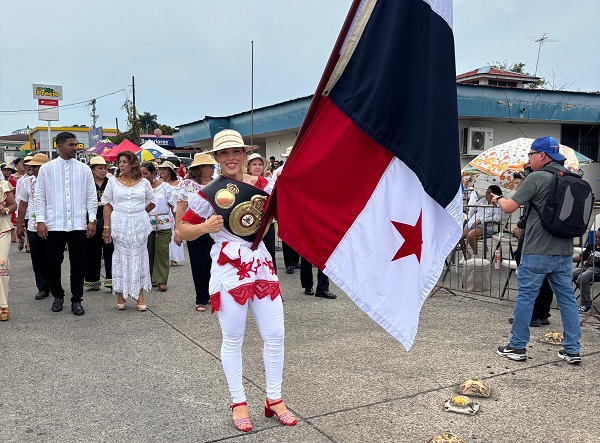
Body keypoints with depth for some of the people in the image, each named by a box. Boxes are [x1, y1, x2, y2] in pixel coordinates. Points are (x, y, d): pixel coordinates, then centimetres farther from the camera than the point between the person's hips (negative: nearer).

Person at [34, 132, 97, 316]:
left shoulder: (84, 169, 5)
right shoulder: (46, 168, 3)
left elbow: (91, 197, 6)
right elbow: (39, 197, 2)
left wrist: (92, 220, -2)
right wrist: (40, 221, -5)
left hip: (78, 225, 1)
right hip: (54, 225, 0)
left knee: (78, 264, 5)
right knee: (53, 263, 7)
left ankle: (76, 300, 15)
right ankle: (58, 296, 27)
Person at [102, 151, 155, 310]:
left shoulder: (144, 183, 4)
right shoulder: (113, 181, 3)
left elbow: (151, 203, 16)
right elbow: (107, 205, 0)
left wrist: (138, 214, 11)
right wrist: (107, 227, -7)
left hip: (139, 226, 1)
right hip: (120, 226, -1)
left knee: (139, 257, 5)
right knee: (121, 258, 4)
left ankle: (140, 295, 13)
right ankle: (121, 294, 13)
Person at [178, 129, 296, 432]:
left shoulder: (262, 185, 2)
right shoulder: (208, 194, -5)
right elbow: (183, 230, 0)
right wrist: (205, 227, -18)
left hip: (261, 265, 3)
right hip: (228, 270, -3)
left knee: (275, 335, 7)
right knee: (233, 340, 8)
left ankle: (274, 399, 25)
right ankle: (238, 402, 25)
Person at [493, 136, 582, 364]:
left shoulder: (536, 178, -12)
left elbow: (509, 207, -14)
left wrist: (498, 199, 9)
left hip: (537, 252, -6)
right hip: (564, 252, 6)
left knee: (525, 297, 3)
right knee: (567, 298, 11)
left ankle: (517, 347, 10)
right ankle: (572, 349, 14)